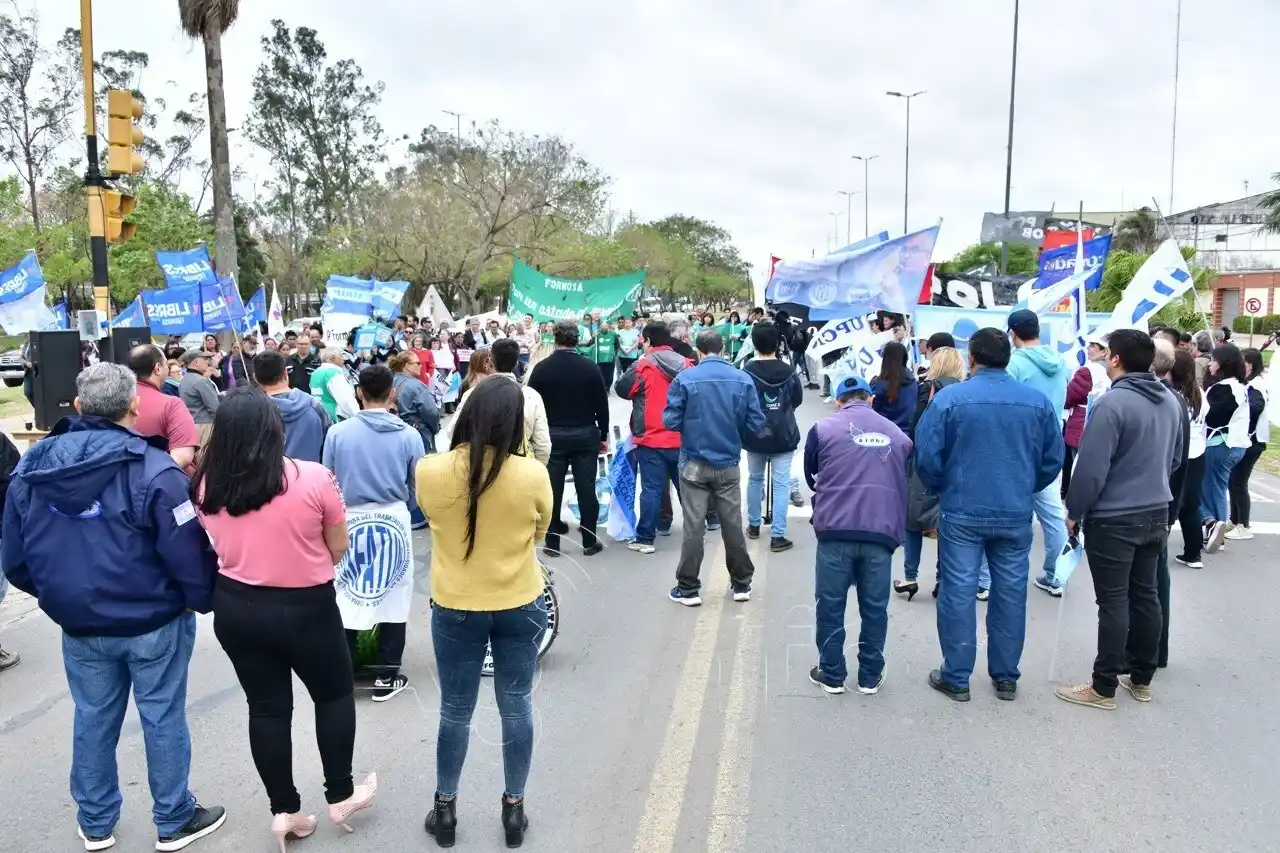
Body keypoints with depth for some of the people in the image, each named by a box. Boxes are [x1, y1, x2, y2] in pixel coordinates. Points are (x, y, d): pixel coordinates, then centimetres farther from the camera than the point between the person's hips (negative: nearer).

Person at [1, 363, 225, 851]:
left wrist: (59, 596, 20)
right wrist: (203, 600, -1)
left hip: (79, 626, 5)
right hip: (154, 622, -4)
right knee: (163, 719, 10)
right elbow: (188, 555, -19)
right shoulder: (153, 469, -21)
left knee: (93, 719, 20)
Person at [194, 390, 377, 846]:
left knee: (266, 707, 15)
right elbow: (338, 548, -6)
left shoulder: (206, 485, -7)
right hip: (306, 608, -3)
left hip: (236, 608, 3)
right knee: (334, 695, 18)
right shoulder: (314, 478, -18)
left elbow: (218, 545, 9)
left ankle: (284, 811, 26)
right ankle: (340, 796, 29)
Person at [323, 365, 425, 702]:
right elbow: (417, 487, 1)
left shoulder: (338, 432, -9)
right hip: (393, 523, 0)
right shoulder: (409, 435, -9)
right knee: (393, 599, 10)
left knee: (346, 599, 12)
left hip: (349, 522, 0)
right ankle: (386, 676, 17)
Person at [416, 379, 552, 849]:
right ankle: (513, 808, 29)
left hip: (455, 608, 1)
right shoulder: (532, 474, -18)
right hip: (520, 606, 0)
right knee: (517, 708, 16)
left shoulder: (429, 471, -15)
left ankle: (446, 808, 32)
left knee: (455, 711, 17)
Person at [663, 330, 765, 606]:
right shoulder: (743, 380, -6)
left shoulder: (685, 378, -12)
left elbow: (671, 421, -11)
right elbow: (756, 423, -6)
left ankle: (688, 588, 13)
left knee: (693, 527, 5)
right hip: (728, 464, 2)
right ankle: (742, 583, 25)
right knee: (732, 524, 13)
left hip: (694, 465, -2)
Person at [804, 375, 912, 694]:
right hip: (882, 532, 2)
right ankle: (870, 676, 23)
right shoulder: (898, 435, 12)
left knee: (830, 605, 10)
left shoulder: (823, 429, 3)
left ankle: (832, 674, 19)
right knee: (875, 607, 13)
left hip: (836, 530, -2)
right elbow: (905, 484, 20)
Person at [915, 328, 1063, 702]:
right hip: (1016, 515, 3)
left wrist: (941, 490, 10)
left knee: (958, 594, 5)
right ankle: (1006, 678, 22)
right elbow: (1053, 460, 5)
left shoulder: (949, 398, -9)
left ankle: (956, 678, 13)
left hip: (962, 514, -3)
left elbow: (927, 458, -9)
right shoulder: (1038, 401, 0)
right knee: (1011, 595, 12)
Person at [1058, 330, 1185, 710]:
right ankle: (1142, 678, 27)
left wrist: (1074, 511, -9)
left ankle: (1104, 688, 8)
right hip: (1156, 514, 8)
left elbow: (1091, 467, -21)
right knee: (1145, 595, 15)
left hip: (1113, 519, -8)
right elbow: (1174, 459, 17)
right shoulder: (1171, 401, 5)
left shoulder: (1112, 403, -21)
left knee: (1113, 602, -1)